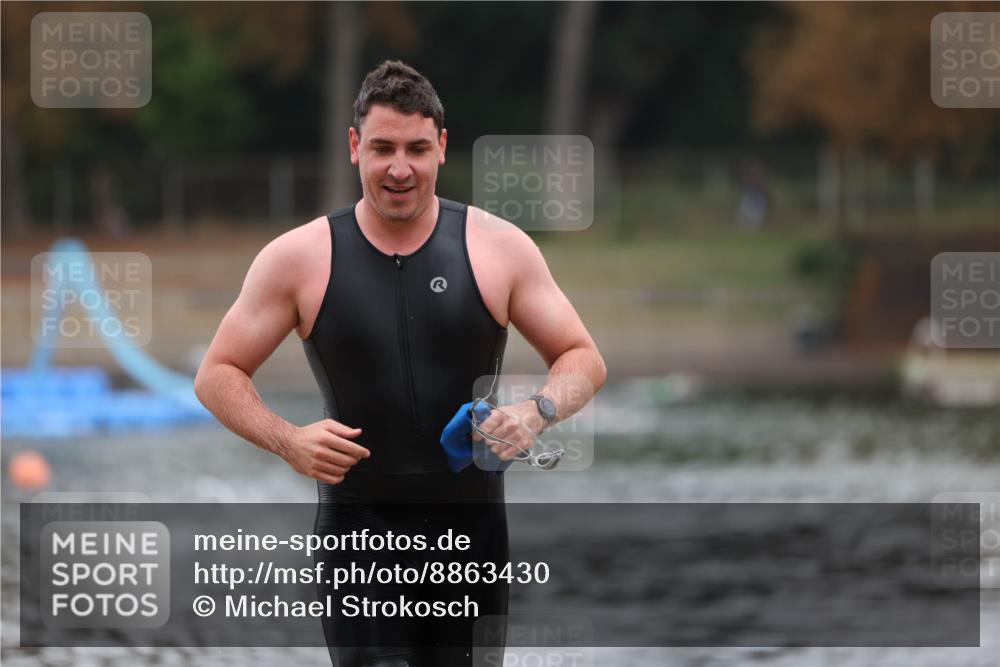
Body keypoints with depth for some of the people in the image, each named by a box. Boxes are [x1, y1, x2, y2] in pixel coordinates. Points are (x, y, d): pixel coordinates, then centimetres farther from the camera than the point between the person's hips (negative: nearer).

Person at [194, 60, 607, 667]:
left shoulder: (499, 247, 0)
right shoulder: (300, 258, -1)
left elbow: (584, 360, 6)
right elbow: (218, 375, 4)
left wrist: (537, 413, -16)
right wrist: (287, 441, -15)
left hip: (474, 527, 2)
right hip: (361, 530, -2)